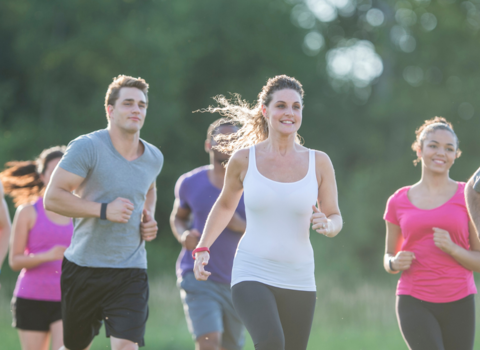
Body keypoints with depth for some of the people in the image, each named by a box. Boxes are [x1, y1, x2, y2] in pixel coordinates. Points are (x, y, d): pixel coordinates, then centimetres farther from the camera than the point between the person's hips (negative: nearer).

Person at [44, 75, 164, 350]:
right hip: (84, 266, -3)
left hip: (131, 270, 3)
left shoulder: (154, 158, 7)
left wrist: (149, 218, 10)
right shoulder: (87, 147, -12)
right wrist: (103, 210, -23)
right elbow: (52, 198, -15)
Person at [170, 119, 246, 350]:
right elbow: (177, 217, 18)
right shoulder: (190, 183, 0)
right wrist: (183, 236, -4)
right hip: (198, 277, -2)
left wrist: (243, 226, -21)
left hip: (235, 280, 2)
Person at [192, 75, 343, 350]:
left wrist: (327, 225, -14)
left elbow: (336, 218, 9)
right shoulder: (244, 159, -1)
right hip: (252, 275, -2)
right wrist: (202, 248, 8)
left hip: (298, 282, 3)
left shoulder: (319, 163, 1)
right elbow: (225, 205, 17)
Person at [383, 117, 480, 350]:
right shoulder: (399, 202, 6)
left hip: (459, 303, 1)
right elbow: (388, 258, 17)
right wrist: (395, 263, -7)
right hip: (414, 303, -1)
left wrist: (451, 248, -16)